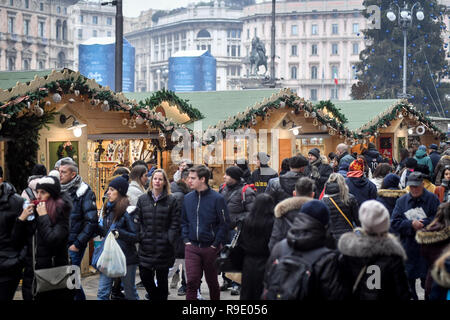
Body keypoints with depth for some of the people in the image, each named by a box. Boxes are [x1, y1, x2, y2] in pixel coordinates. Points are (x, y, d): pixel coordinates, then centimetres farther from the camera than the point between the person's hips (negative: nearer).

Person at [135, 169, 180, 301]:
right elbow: (137, 221, 7)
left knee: (162, 278, 5)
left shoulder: (172, 201, 0)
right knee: (145, 276, 3)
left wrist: (169, 240, -11)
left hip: (163, 248, -2)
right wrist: (141, 237, -4)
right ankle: (155, 296, 27)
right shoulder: (142, 199, 8)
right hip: (146, 246, 3)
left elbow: (175, 224, -3)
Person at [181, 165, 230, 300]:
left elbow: (224, 223, -7)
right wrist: (186, 239, 4)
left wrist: (216, 244, -10)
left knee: (212, 281, 12)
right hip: (192, 247, 3)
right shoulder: (187, 198, 5)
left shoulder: (217, 198, -9)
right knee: (191, 281, -6)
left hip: (210, 248, -3)